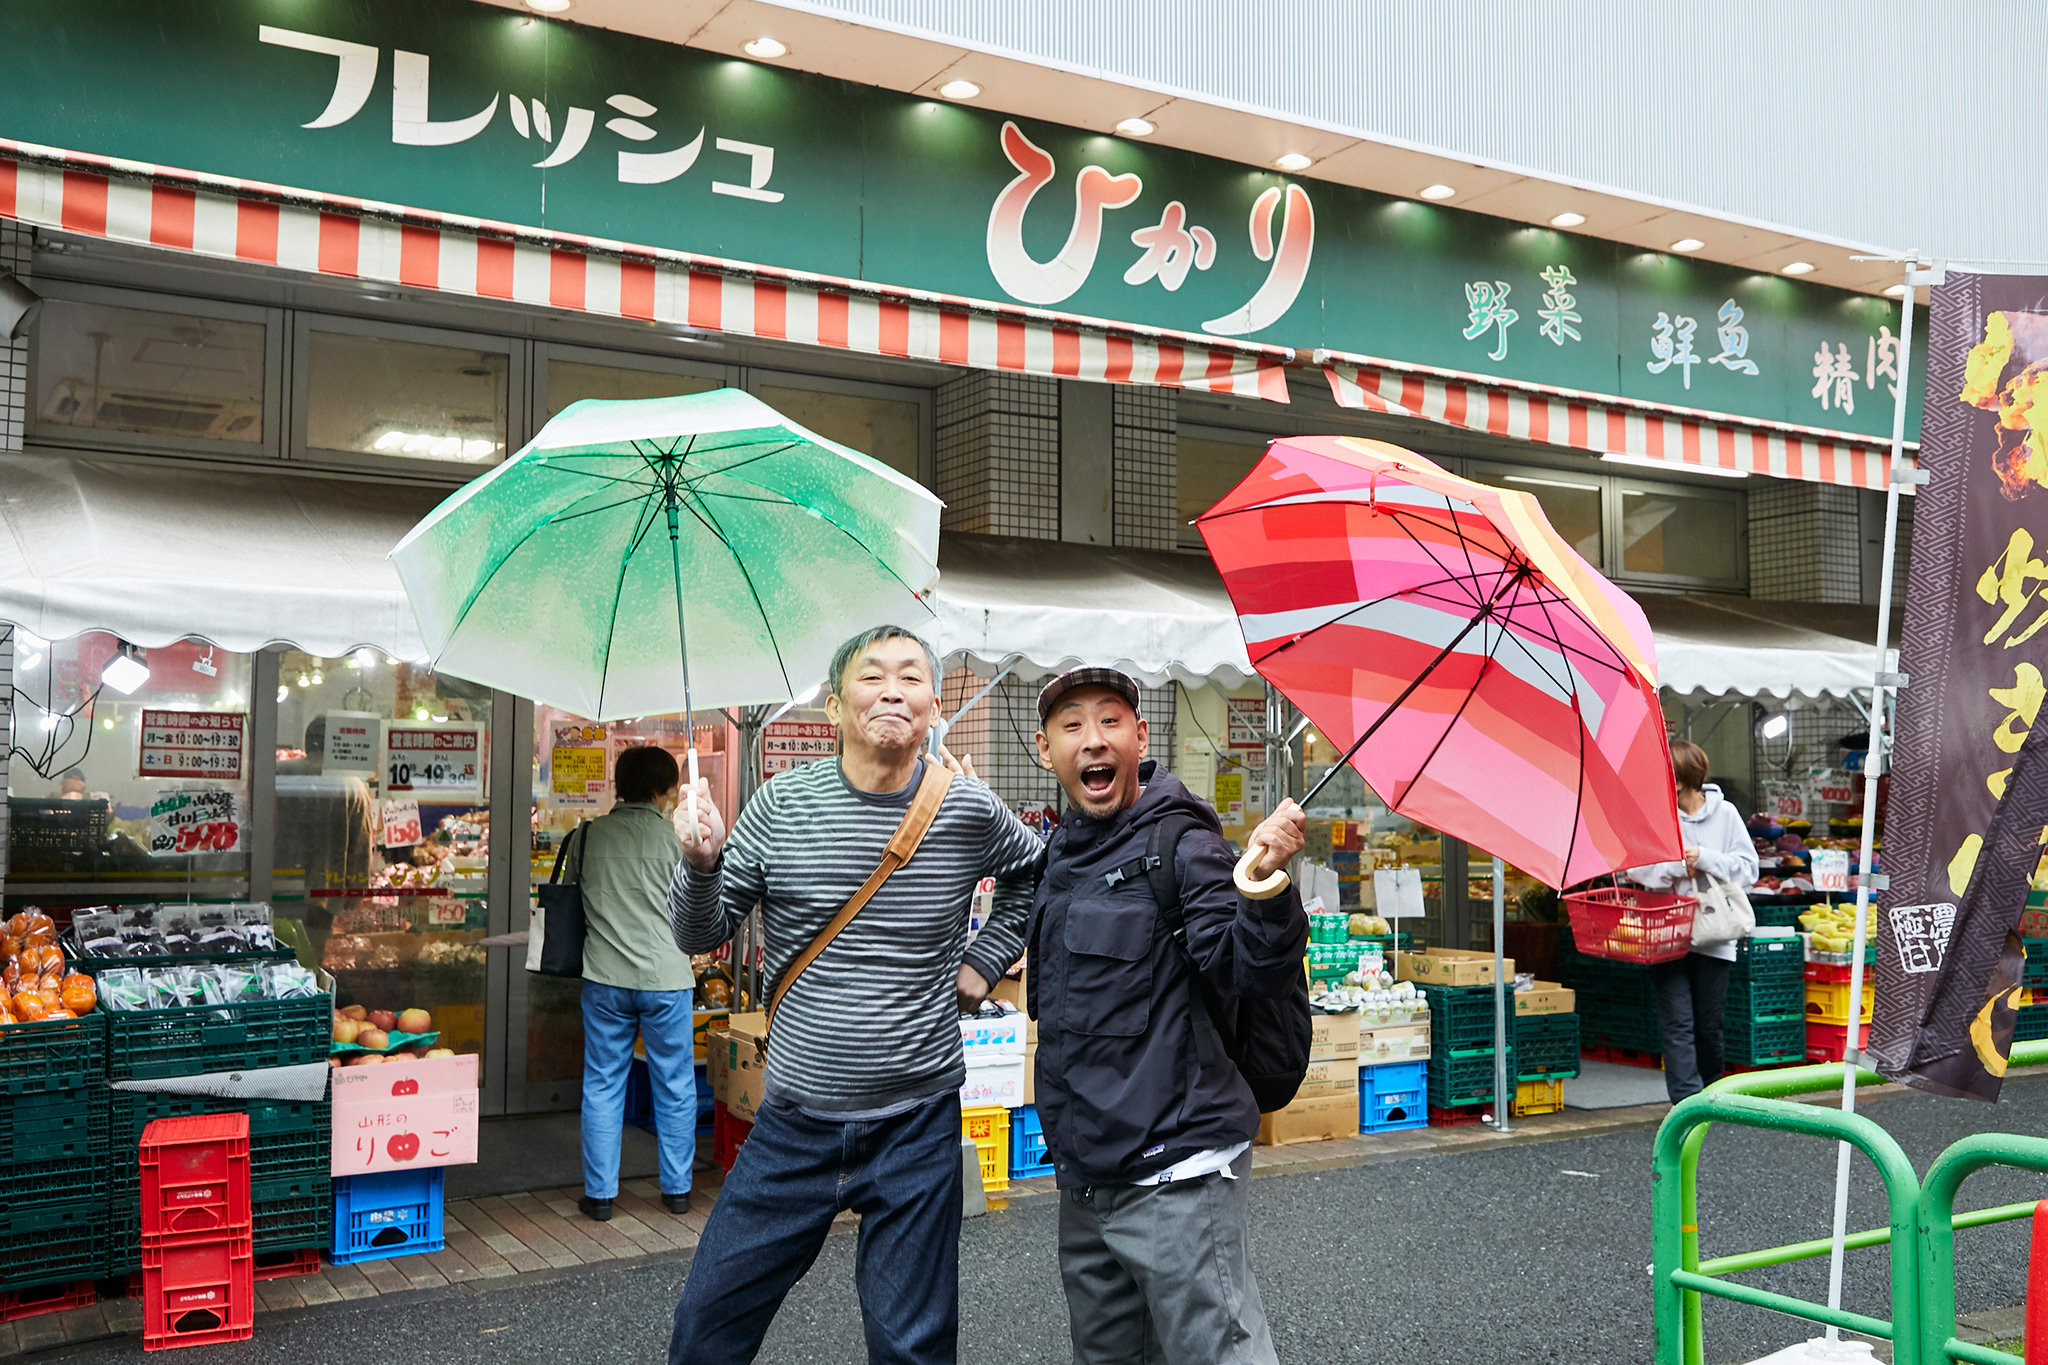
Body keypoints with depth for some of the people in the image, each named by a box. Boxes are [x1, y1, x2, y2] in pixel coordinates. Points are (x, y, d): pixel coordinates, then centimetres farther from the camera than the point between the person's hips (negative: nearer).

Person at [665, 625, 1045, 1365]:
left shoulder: (970, 811, -5)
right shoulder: (783, 804, -5)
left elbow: (1036, 876, 17)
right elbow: (700, 937, -1)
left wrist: (983, 963, 7)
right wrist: (701, 864, -20)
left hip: (917, 1129, -1)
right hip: (794, 1122, 1)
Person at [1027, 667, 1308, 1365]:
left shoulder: (1179, 844, -11)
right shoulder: (1060, 855, 10)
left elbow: (1251, 972, -23)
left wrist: (1265, 880, -40)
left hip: (1173, 1177, -8)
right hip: (1084, 1179, 8)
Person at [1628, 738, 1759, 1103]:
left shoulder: (1724, 813, 2)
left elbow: (1748, 868, -1)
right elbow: (1635, 867, -2)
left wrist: (1704, 858, -13)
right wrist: (1679, 865, -12)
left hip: (1713, 935, 1)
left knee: (1709, 1025, 10)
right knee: (1677, 1023, -6)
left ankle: (1710, 1095, 30)